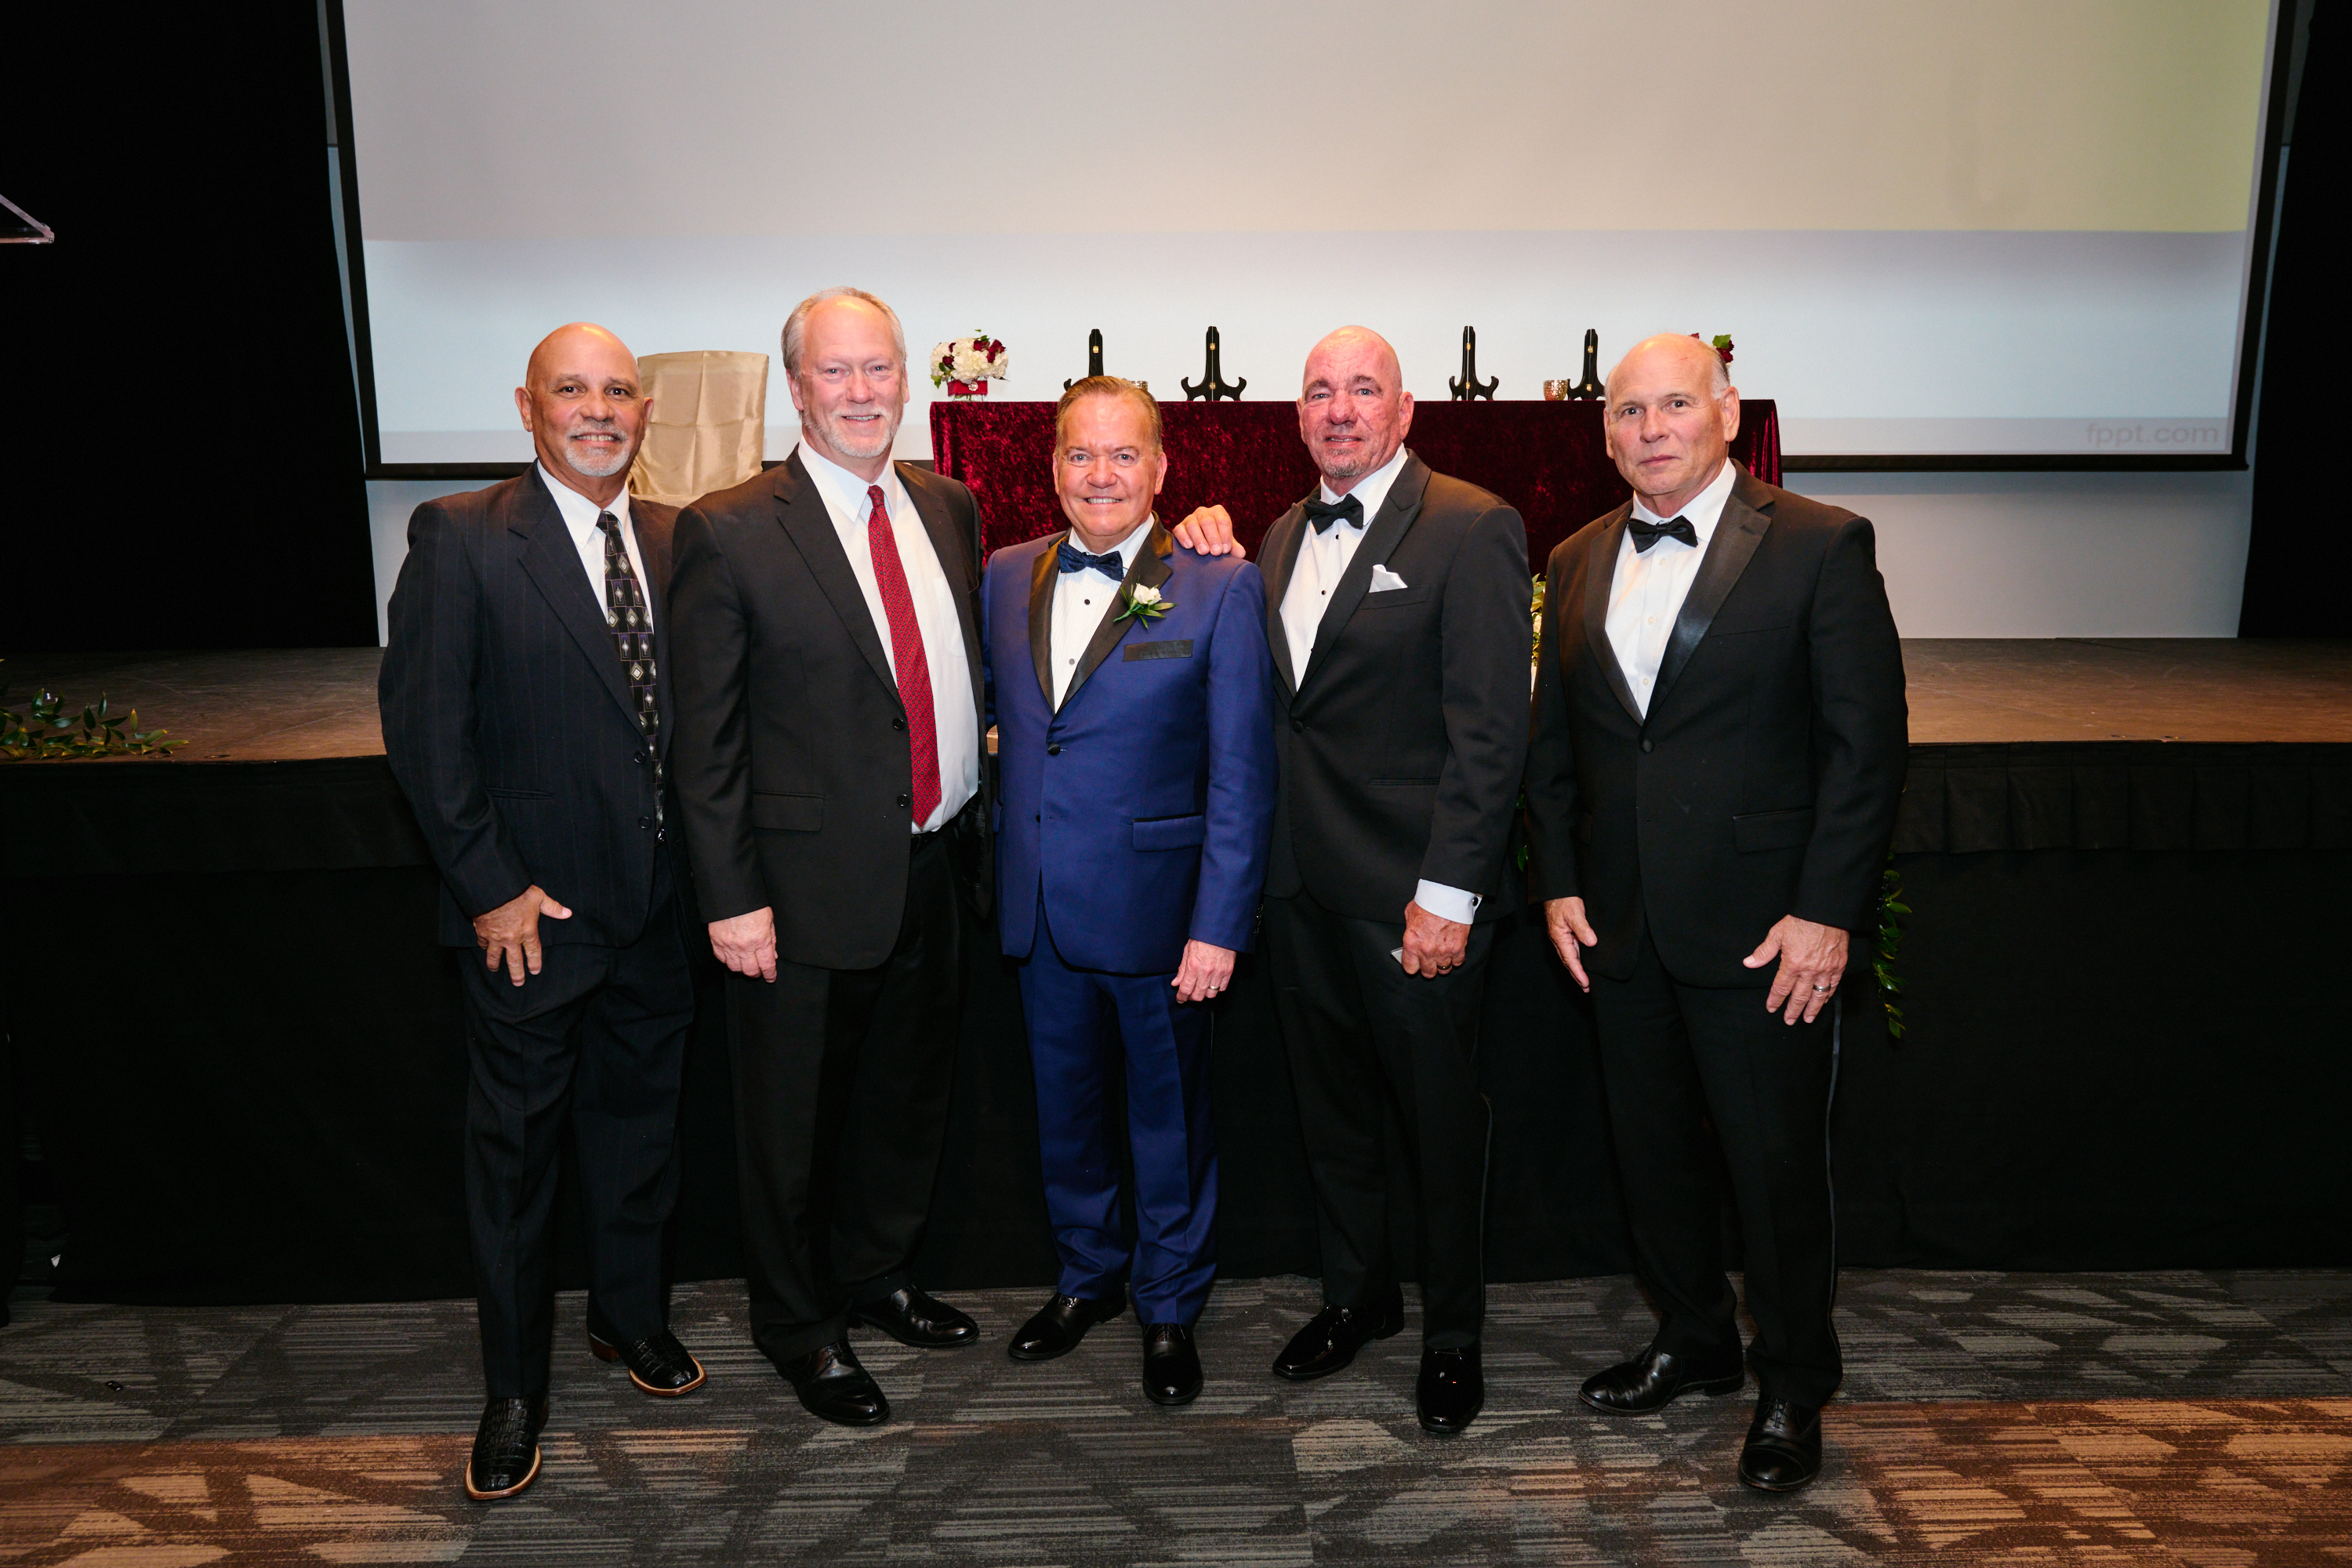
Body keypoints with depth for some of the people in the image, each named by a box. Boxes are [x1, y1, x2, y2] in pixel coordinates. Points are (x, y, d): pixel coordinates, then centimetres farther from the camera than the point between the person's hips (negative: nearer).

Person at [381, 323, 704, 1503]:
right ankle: (515, 1388, 28)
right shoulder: (460, 540, -9)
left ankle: (630, 1314, 41)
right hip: (532, 915, -4)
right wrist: (492, 888, -14)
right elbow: (424, 730, -11)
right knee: (516, 1149, 9)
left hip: (658, 907, 4)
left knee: (640, 1122, 19)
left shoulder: (674, 542, 5)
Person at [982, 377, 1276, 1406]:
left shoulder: (1219, 587, -9)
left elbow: (1241, 773, -11)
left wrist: (1220, 925, -15)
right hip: (1038, 905, 4)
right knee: (1064, 1107, 19)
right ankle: (1087, 1275, 41)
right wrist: (1001, 872, 3)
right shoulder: (1006, 578, 5)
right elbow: (988, 711, 14)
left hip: (1155, 905, -4)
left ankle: (1169, 1306, 32)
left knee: (1169, 1115, 12)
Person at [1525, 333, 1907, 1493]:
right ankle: (1695, 1342, 39)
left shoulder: (1820, 546, -6)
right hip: (1620, 924, 5)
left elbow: (1867, 743, -9)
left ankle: (1791, 1389, 29)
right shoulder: (1577, 565, 9)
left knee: (1776, 1165, 7)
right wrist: (1558, 883, 5)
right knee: (1652, 1151, 16)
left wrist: (1826, 912, -14)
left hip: (1766, 928, -5)